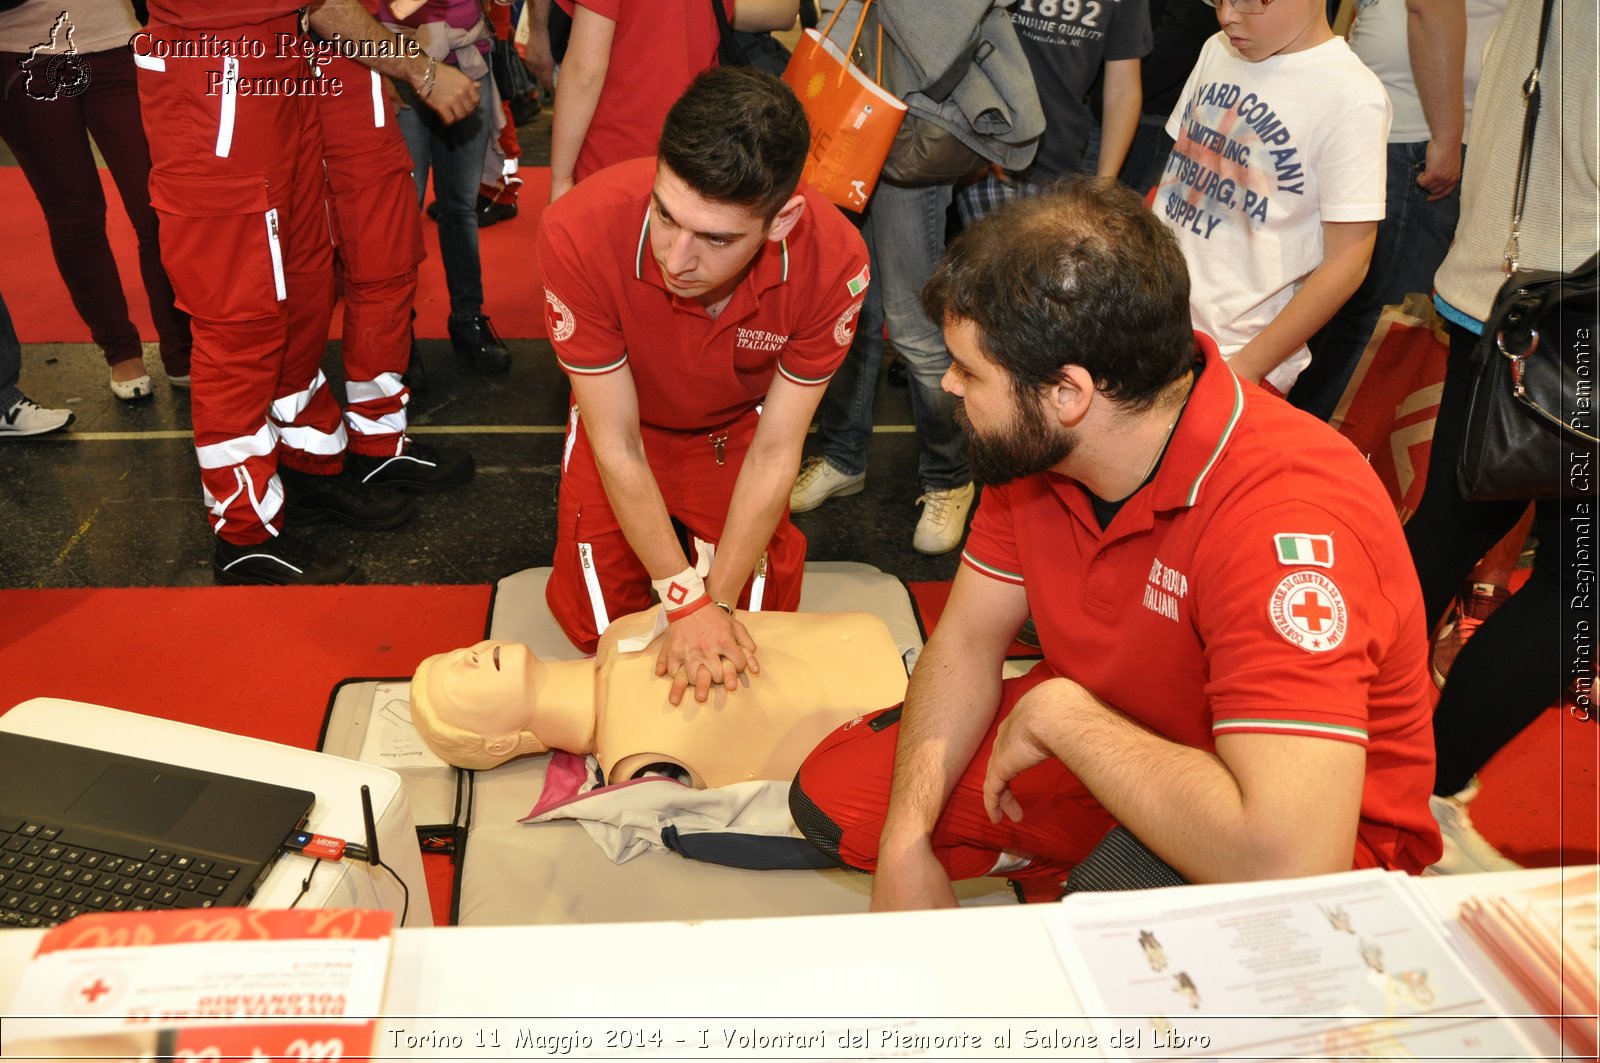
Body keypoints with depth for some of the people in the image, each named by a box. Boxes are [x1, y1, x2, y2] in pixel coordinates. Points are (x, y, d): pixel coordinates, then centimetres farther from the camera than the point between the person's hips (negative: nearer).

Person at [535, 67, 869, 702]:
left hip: (736, 427, 1)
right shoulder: (580, 233, -39)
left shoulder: (834, 262, -36)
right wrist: (688, 603, -27)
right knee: (593, 621, 1)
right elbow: (618, 446, -28)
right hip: (628, 419, 0)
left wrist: (717, 602, -24)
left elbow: (774, 451, -23)